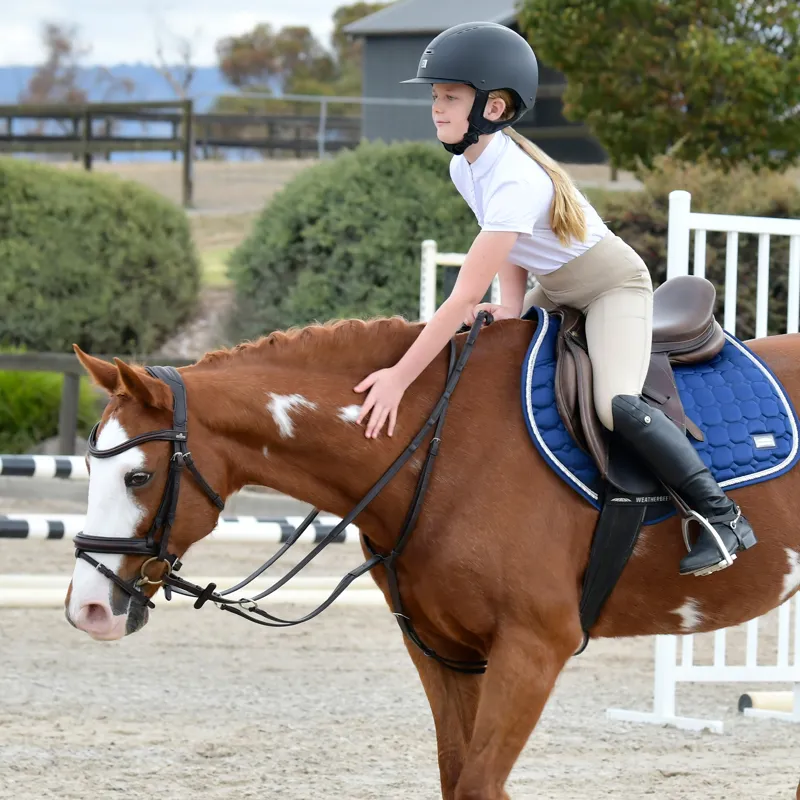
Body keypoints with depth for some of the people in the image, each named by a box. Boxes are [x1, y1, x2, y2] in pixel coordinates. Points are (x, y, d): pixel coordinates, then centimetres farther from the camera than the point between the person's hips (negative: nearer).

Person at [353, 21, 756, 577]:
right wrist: (512, 307, -10)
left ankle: (721, 514, -15)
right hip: (553, 291, 10)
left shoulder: (515, 181, -35)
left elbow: (465, 298, -38)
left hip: (614, 285, -10)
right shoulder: (465, 168, -6)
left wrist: (399, 379, -37)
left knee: (617, 404, -29)